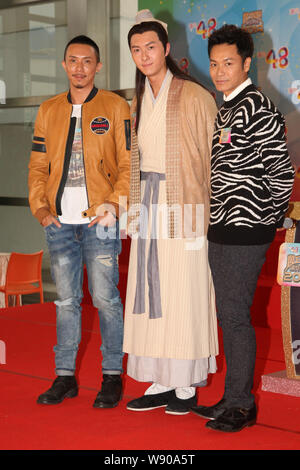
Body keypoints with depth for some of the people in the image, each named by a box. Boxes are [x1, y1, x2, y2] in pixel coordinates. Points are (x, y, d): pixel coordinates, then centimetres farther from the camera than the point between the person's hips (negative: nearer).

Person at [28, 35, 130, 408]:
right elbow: (37, 165, 14)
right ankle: (65, 376, 17)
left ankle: (112, 376, 10)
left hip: (100, 222, -3)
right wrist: (40, 206, 1)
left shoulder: (115, 107, 3)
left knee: (105, 299, -2)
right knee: (66, 300, 8)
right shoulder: (48, 110, 14)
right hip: (59, 223, 4)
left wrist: (115, 204, -12)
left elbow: (129, 164, 0)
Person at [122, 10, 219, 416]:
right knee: (152, 293, 6)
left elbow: (212, 156, -8)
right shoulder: (140, 101, 13)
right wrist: (137, 207, 14)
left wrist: (207, 213, -13)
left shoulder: (194, 96, -7)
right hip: (149, 208, 6)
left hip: (183, 207, -6)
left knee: (183, 293, -2)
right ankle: (162, 382, 15)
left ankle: (187, 385, 9)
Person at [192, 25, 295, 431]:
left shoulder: (257, 108, -14)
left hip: (244, 231, -9)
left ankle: (241, 405, 8)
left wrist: (271, 218, -9)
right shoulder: (225, 109, 16)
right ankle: (234, 399, 24)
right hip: (221, 230, 9)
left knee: (235, 316, -4)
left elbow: (282, 170, -16)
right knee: (229, 316, 14)